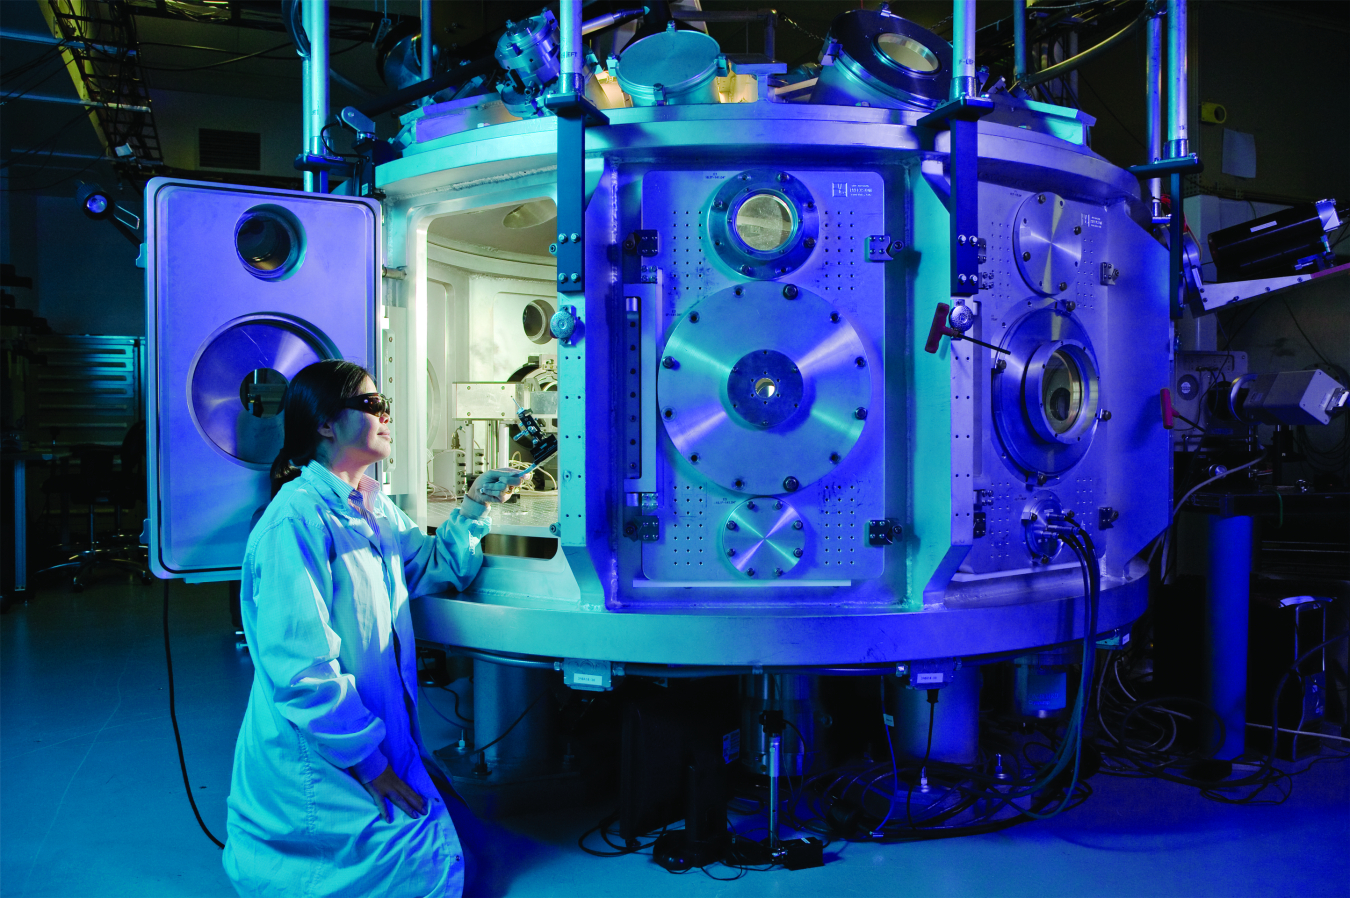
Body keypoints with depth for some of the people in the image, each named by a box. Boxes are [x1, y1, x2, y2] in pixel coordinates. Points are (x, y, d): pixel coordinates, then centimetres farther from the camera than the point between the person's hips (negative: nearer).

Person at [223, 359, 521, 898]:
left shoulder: (373, 507, 8)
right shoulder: (298, 520, -22)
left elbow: (436, 568, 21)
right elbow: (302, 670, -25)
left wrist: (474, 507, 5)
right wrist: (370, 762, -21)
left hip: (378, 739, 9)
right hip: (318, 762, -9)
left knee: (455, 832, 5)